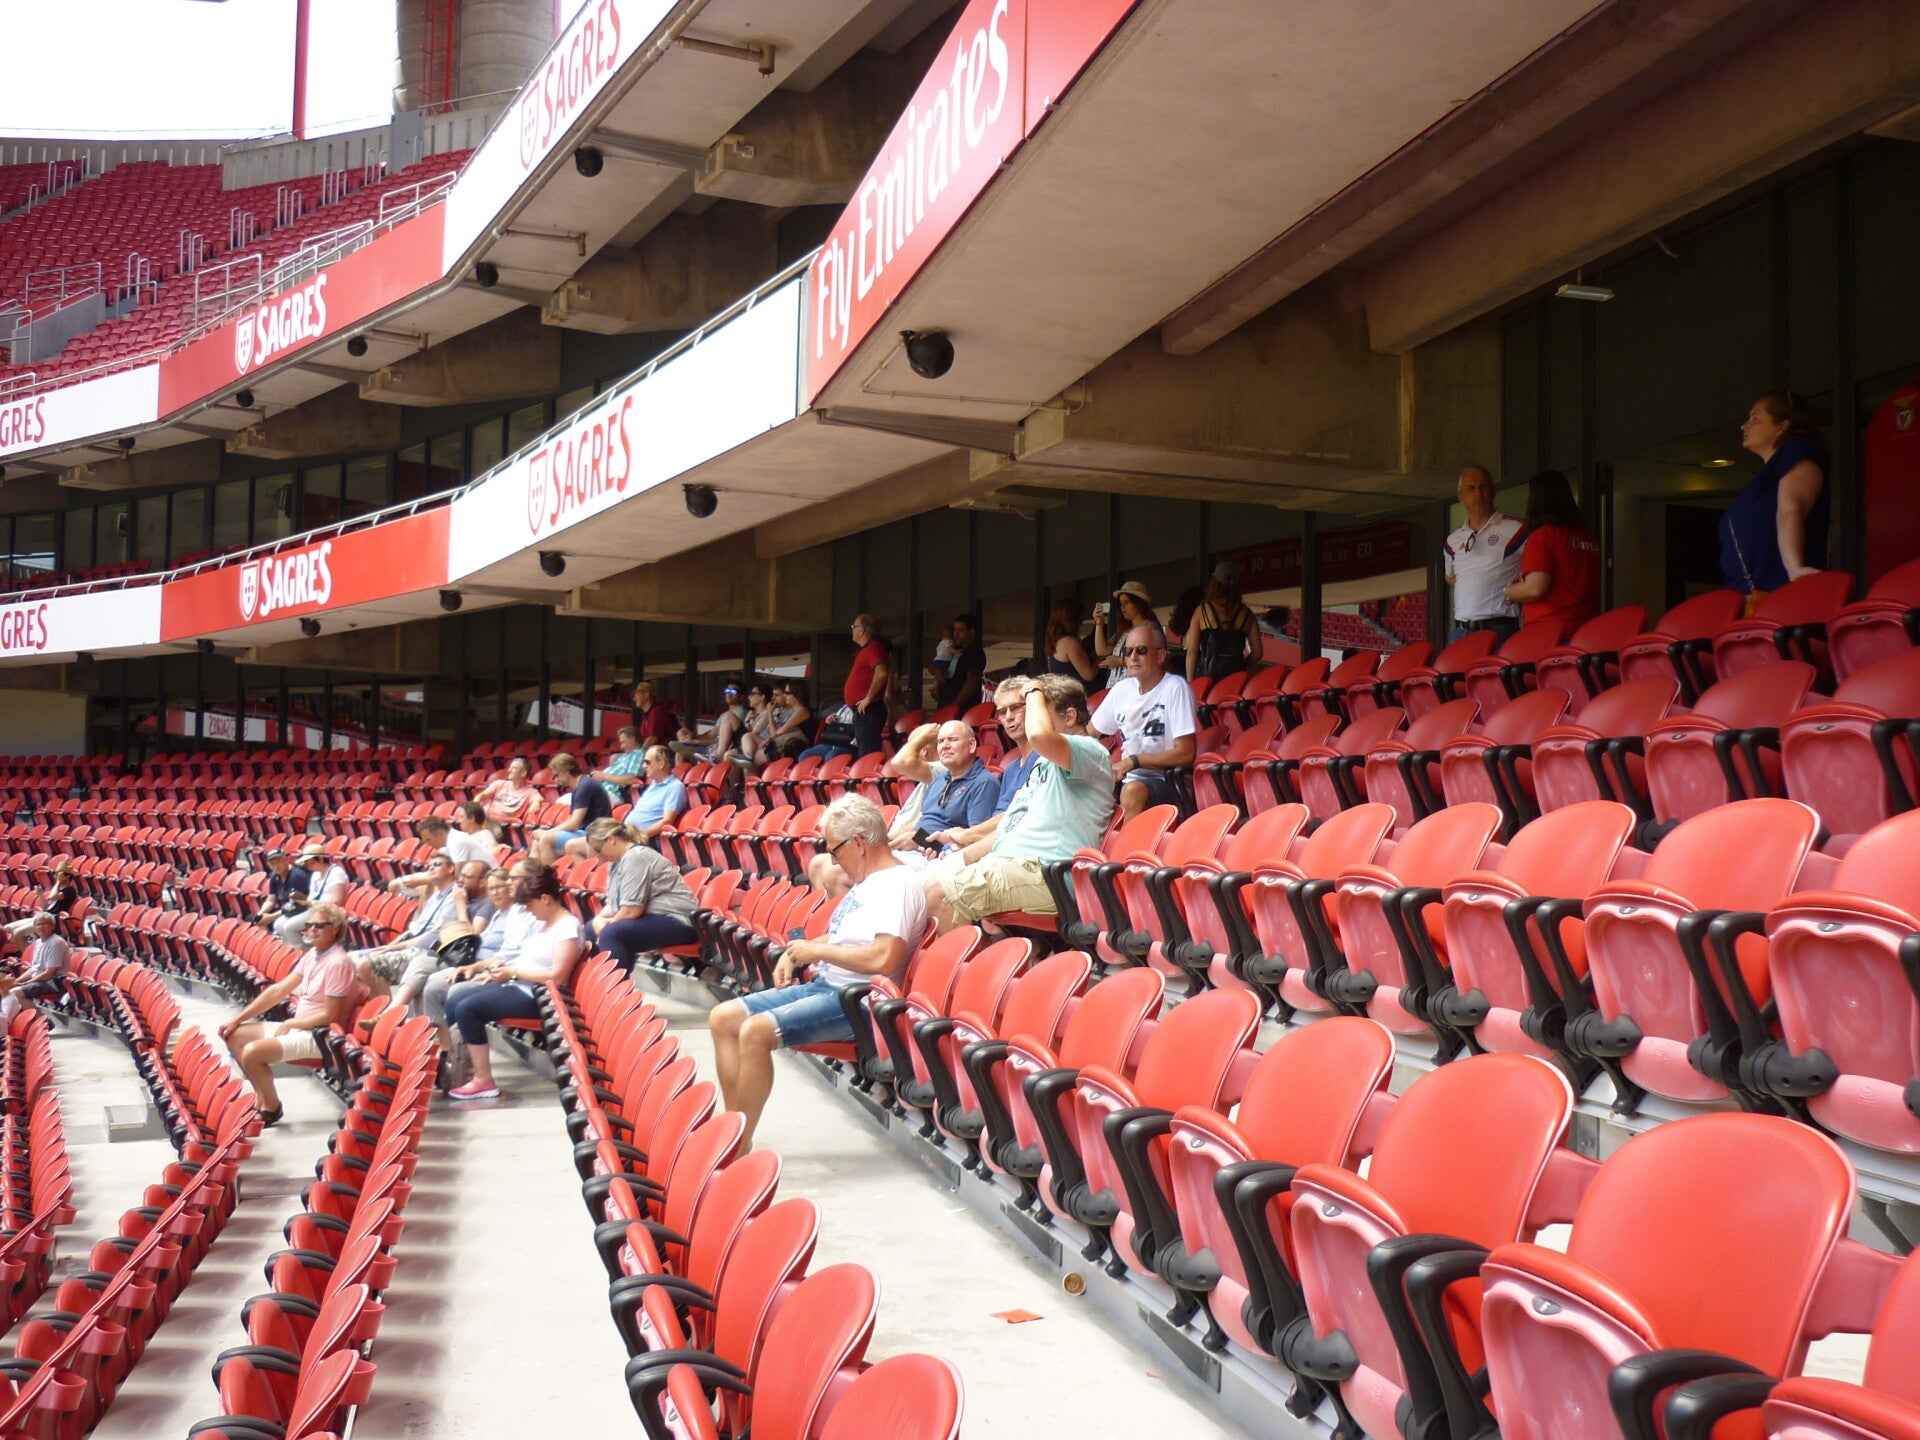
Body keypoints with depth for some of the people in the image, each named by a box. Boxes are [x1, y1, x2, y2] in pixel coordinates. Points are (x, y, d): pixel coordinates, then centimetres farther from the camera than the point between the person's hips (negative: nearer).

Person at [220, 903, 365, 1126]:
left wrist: (290, 1024, -10)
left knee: (251, 1052, -24)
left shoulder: (338, 963, -19)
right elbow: (278, 990, 12)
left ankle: (271, 1108, -1)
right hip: (297, 1028, 10)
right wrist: (237, 1019, 10)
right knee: (235, 1035, 11)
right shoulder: (312, 955, 9)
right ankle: (261, 1097, 13)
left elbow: (329, 1016, -20)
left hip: (318, 1037, -10)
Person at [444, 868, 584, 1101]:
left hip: (536, 995, -10)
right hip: (515, 985, 10)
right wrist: (503, 966, 0)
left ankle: (484, 1082, -16)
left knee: (467, 1008, -22)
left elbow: (556, 976, -21)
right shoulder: (540, 923, 14)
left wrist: (513, 972, -14)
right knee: (452, 1001, 1)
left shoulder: (568, 926, -14)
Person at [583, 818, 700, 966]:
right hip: (652, 918, 11)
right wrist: (599, 919, -5)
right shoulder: (616, 862, 14)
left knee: (611, 934, -29)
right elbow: (613, 903, 15)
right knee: (591, 929, 14)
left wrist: (609, 924, -7)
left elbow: (632, 910, -23)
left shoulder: (634, 858, -17)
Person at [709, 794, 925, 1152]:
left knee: (756, 1030, -27)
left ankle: (739, 1147, -17)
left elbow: (883, 958, -27)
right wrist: (796, 952, 9)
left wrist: (817, 951, -15)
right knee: (723, 1018, 4)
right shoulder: (867, 882, 17)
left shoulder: (898, 884, -15)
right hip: (820, 985, 11)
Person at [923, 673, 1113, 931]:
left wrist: (1034, 693, -8)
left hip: (1042, 870, -11)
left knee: (940, 890, -25)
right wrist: (963, 856, 17)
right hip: (1006, 860, 11)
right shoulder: (1045, 760, 28)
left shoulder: (1092, 752, -5)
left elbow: (1039, 735, -28)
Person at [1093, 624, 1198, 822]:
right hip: (1127, 778, 6)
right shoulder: (1122, 689, 10)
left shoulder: (1176, 688, -9)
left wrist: (1133, 761, -17)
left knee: (1133, 789, -36)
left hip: (1167, 781, -6)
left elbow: (1185, 753, -15)